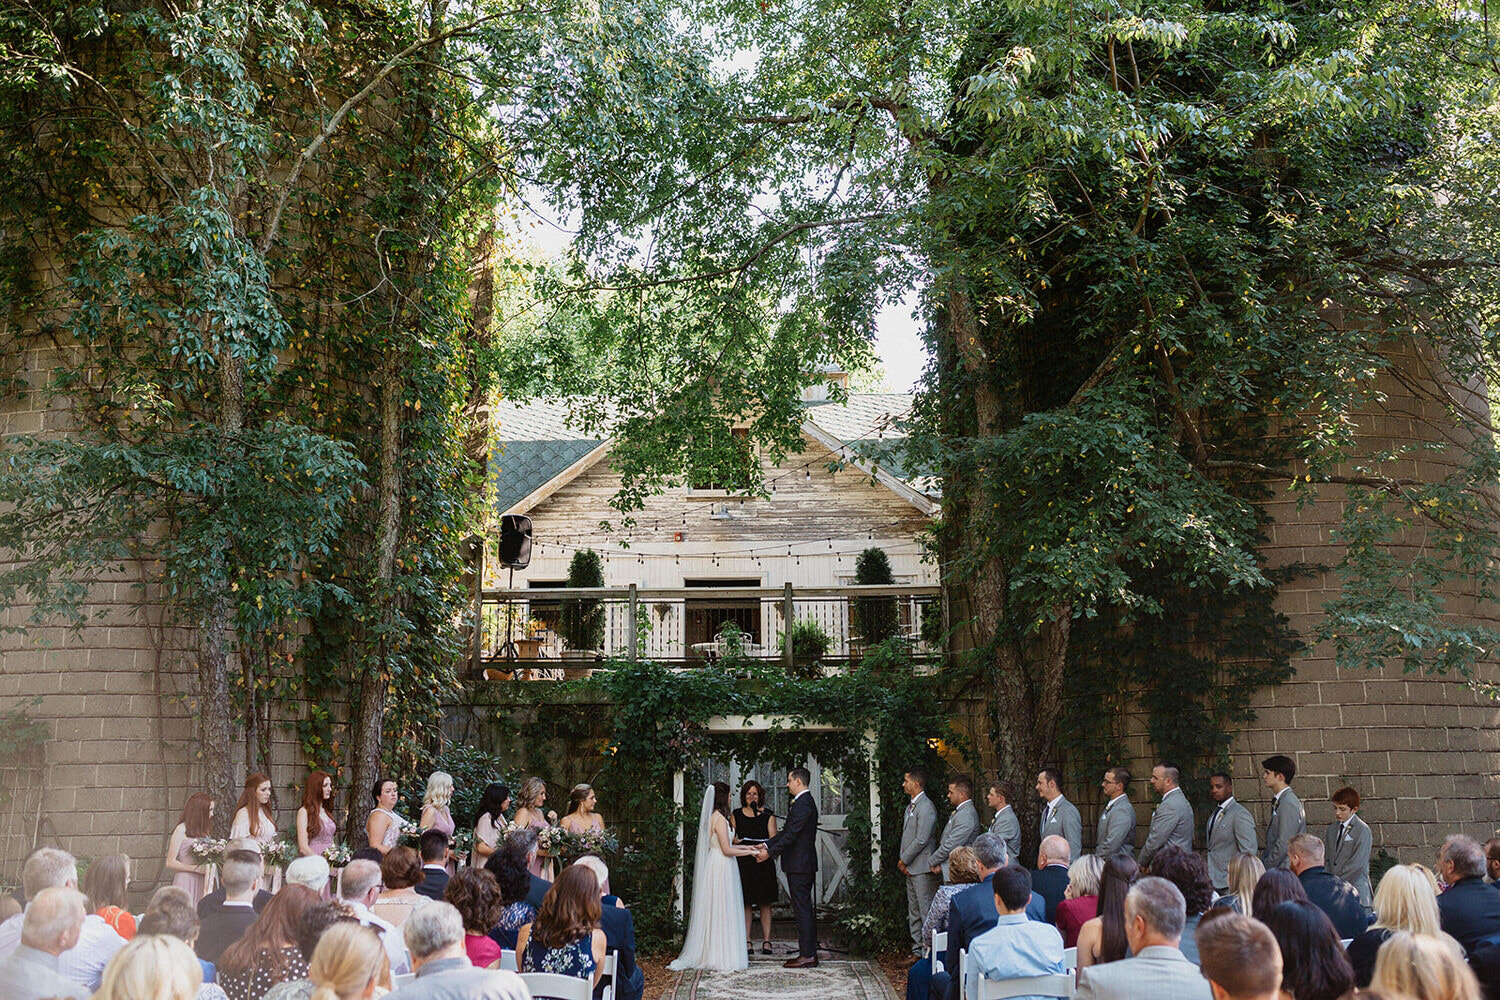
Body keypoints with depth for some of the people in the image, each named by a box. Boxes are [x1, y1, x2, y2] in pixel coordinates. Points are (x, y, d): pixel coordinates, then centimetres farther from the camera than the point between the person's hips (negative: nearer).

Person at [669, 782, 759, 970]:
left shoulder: (710, 817, 11)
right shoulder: (719, 819, -17)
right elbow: (727, 850, -17)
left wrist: (746, 846, 19)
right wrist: (750, 852, -7)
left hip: (713, 867, 9)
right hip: (721, 869, -9)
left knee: (713, 911, 12)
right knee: (722, 912, -3)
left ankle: (709, 954, 16)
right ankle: (722, 956, 2)